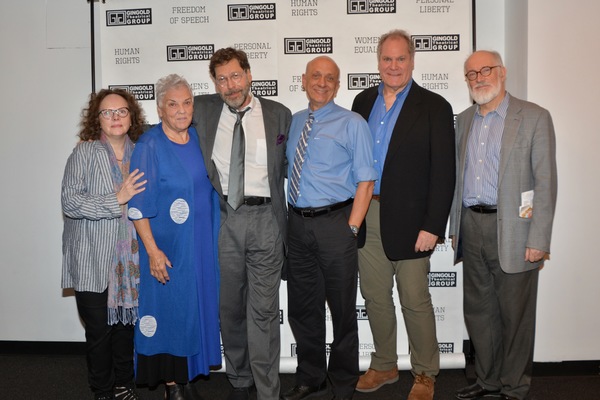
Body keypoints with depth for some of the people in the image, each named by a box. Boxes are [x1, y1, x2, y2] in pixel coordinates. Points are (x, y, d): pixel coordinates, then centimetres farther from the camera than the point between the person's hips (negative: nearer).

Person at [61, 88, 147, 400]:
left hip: (129, 262, 3)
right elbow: (70, 202, -14)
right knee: (99, 330, 5)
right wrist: (117, 199, -19)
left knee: (125, 324, 11)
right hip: (93, 262, -3)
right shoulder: (84, 152, -5)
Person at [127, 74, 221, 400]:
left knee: (196, 304, 14)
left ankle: (189, 371, 32)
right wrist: (152, 250, -18)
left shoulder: (199, 138, 5)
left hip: (202, 242, 6)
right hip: (167, 246, -6)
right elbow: (137, 205, -13)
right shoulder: (149, 146, -12)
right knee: (169, 307, 4)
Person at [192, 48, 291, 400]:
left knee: (264, 309, -2)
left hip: (265, 217, -2)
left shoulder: (279, 114, 4)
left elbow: (289, 165, 10)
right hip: (223, 217, 2)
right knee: (230, 305, 12)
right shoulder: (203, 110, 7)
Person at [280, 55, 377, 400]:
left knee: (342, 309, 6)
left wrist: (351, 229, -15)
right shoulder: (293, 122, 12)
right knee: (301, 308, 14)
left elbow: (365, 181, -8)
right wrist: (291, 219, 7)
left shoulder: (352, 123, -3)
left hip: (335, 223, -5)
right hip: (298, 224, 5)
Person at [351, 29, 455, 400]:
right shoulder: (363, 101, 10)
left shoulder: (434, 107, -5)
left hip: (408, 220, -4)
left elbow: (443, 173, -8)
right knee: (375, 296, 14)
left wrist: (432, 226, -13)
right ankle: (384, 366, 32)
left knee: (416, 301, 5)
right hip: (366, 216, 5)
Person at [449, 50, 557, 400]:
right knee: (478, 310, 14)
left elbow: (545, 182, -8)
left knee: (515, 314, 5)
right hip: (471, 226, 5)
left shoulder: (534, 117, -4)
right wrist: (455, 227, 12)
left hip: (512, 228, -5)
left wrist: (538, 240, -13)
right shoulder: (464, 120, 14)